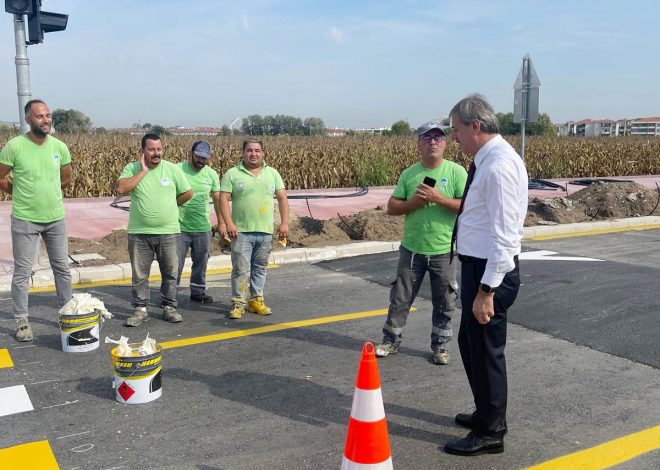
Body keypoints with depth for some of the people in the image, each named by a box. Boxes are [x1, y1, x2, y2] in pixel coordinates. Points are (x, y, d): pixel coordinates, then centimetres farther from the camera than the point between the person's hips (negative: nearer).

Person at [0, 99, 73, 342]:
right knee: (22, 273, 4)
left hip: (56, 218, 4)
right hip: (24, 220, -3)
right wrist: (22, 194, 3)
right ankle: (22, 321, 16)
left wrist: (45, 192, 11)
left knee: (62, 268, 13)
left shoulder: (60, 147, -1)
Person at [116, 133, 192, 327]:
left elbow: (187, 193, 7)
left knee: (170, 273, 9)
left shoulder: (172, 168, 0)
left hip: (169, 232, 1)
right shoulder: (132, 168, -1)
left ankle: (169, 307, 23)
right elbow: (121, 188, -18)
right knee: (139, 274, 8)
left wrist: (168, 206, 9)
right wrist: (143, 171, -15)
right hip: (139, 233, 0)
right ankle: (140, 309, 20)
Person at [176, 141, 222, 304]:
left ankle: (198, 291, 30)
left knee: (201, 262, 15)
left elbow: (217, 199, 12)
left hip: (203, 228, 4)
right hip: (180, 227, -4)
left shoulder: (212, 174, 4)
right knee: (175, 263, 2)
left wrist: (221, 222, 12)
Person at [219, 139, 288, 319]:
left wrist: (284, 223, 0)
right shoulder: (232, 174, 0)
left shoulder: (272, 173, 10)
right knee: (240, 269, -2)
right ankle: (238, 303, 7)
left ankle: (256, 300, 21)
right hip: (242, 231, -3)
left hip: (266, 231, 3)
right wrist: (229, 223, -15)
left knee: (260, 268, 11)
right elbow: (224, 199, -5)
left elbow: (282, 198, 8)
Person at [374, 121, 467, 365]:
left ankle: (440, 346, 27)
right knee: (400, 298, 11)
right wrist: (413, 202, -15)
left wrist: (439, 198, -21)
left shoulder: (456, 172, -5)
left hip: (444, 251, -2)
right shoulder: (409, 174, 4)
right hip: (411, 249, 2)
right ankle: (391, 341, 26)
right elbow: (391, 207, 3)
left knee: (444, 303, 10)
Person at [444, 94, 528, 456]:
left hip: (490, 271, -10)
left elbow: (505, 236, -24)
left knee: (485, 350, 4)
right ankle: (486, 414, 41)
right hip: (477, 265, 10)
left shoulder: (499, 165, -22)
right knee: (470, 343, 22)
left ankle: (490, 433, 23)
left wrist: (487, 290, -23)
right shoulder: (487, 159, 8)